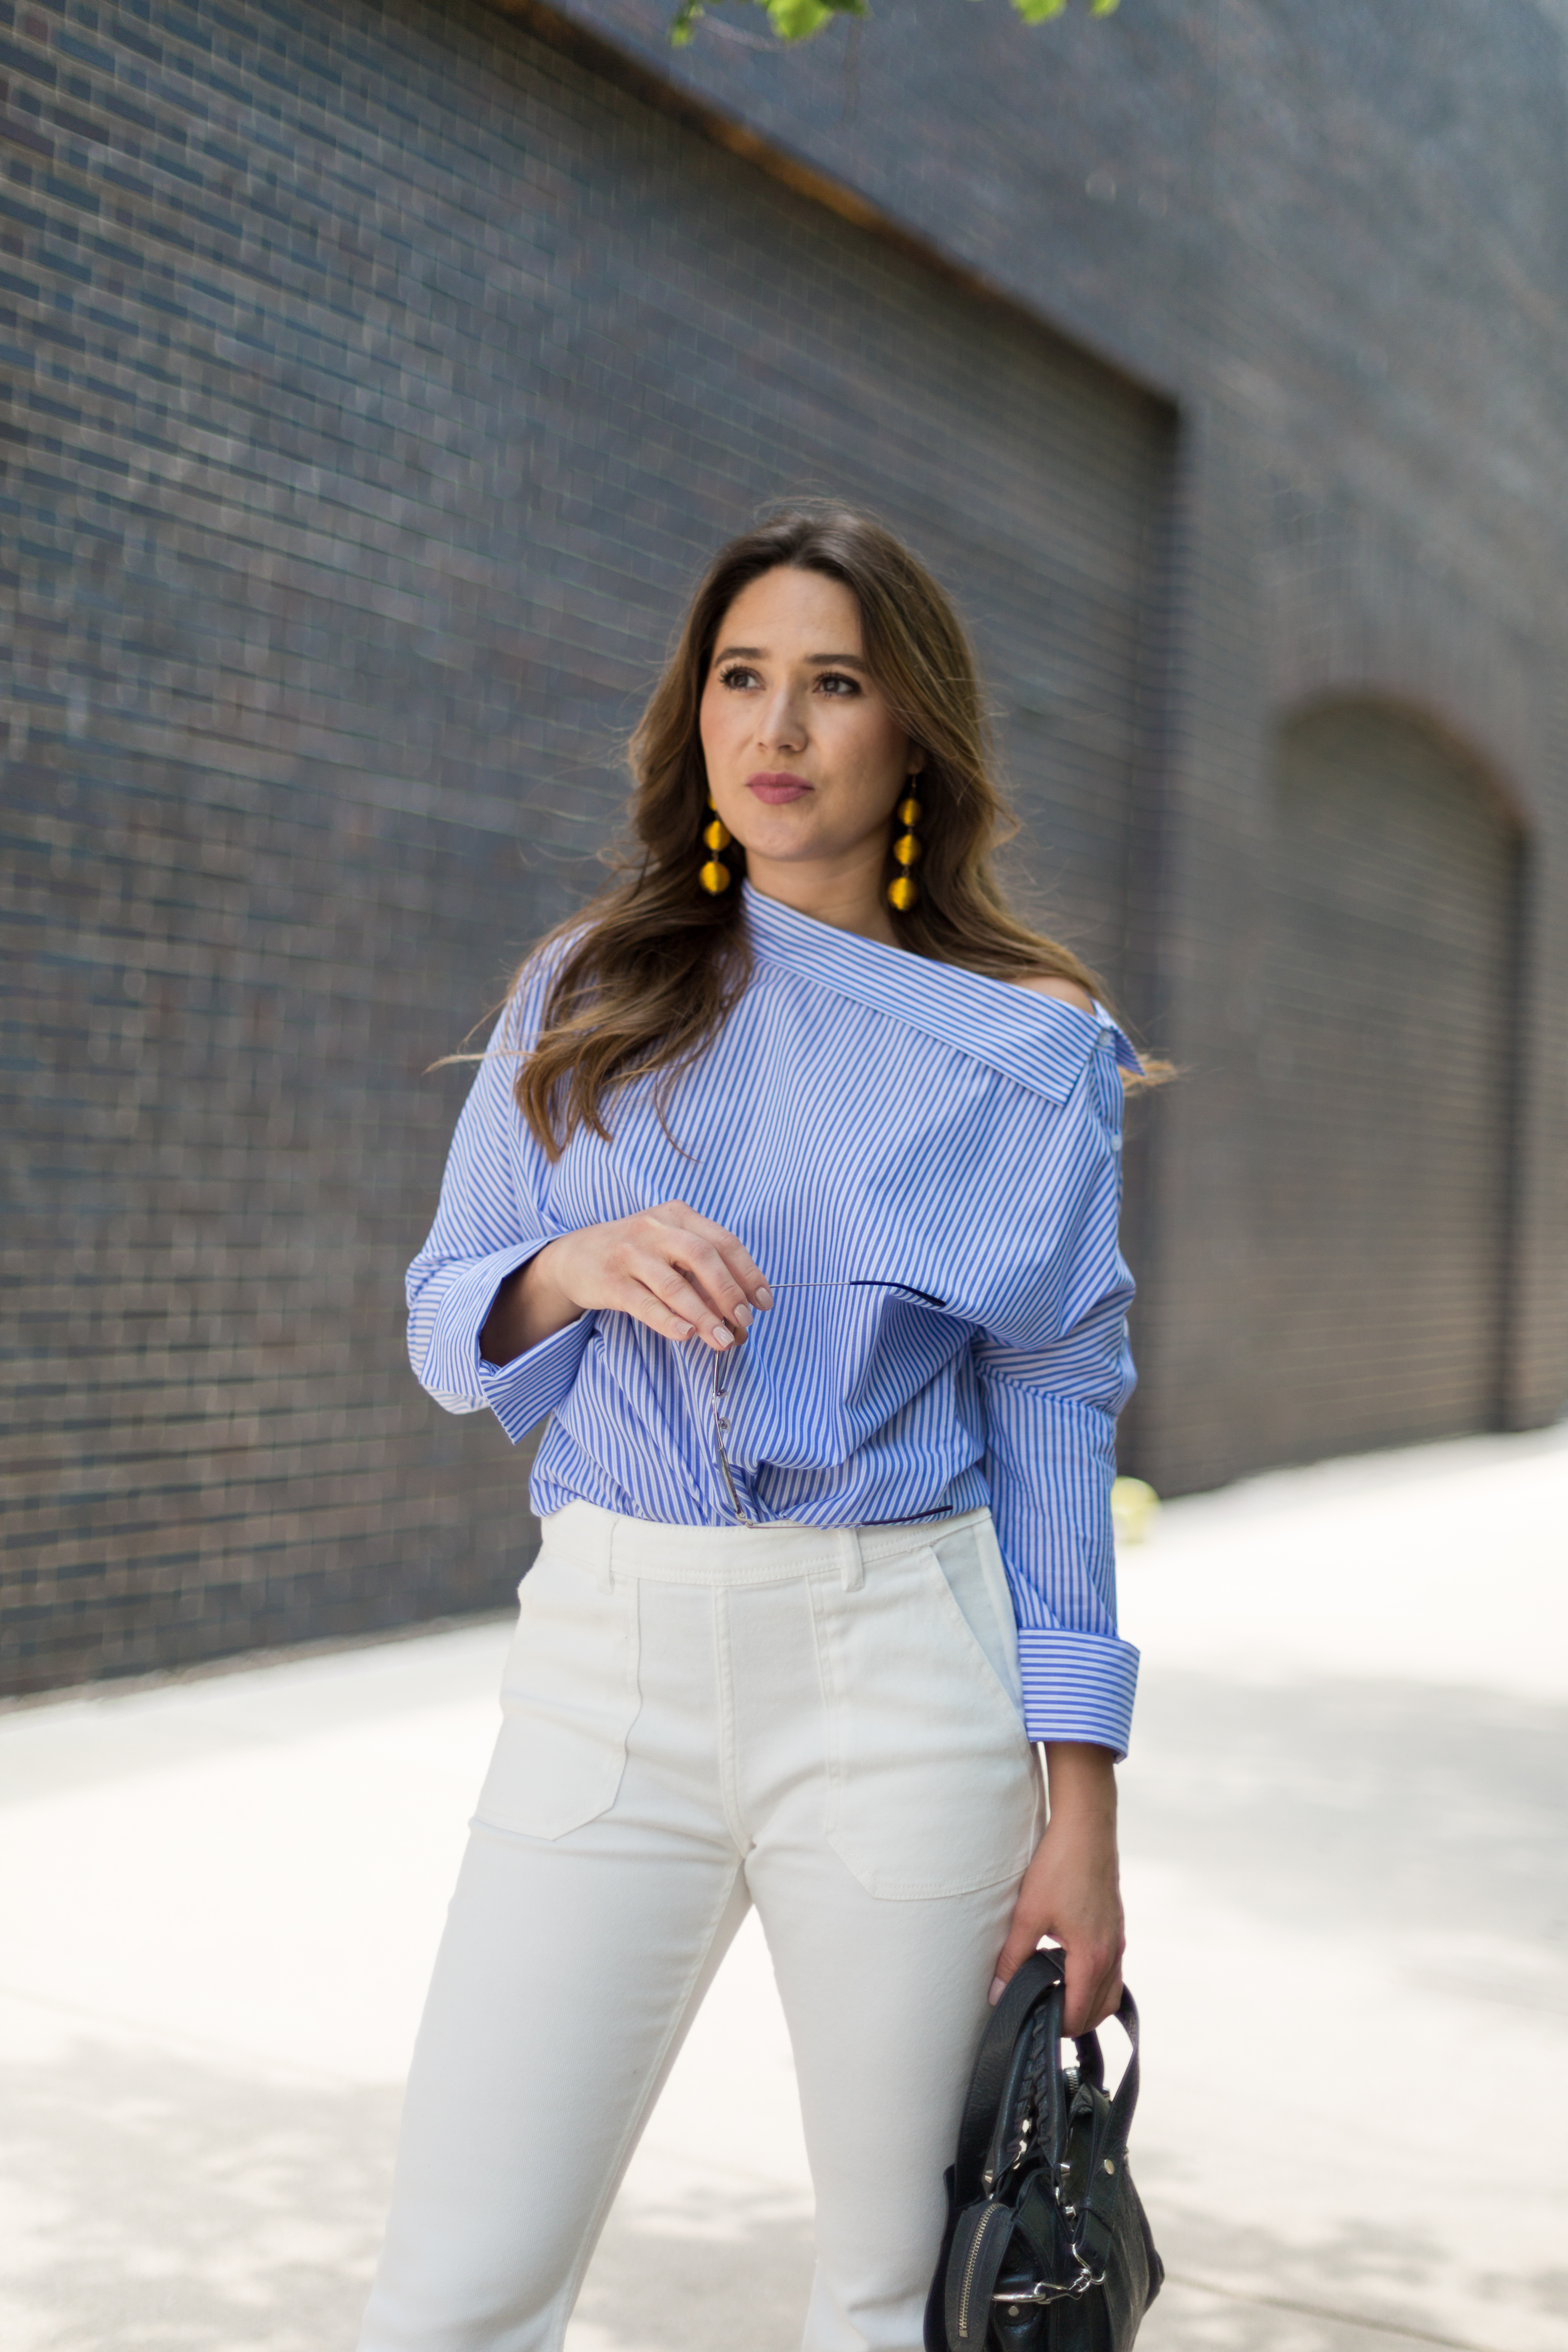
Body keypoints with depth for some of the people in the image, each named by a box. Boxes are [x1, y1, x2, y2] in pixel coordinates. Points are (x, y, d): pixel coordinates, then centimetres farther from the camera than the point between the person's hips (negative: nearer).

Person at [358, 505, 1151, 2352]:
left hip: (902, 1680, -1)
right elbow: (446, 1330, 9)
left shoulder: (1027, 1042, 2)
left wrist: (1082, 1808, -1)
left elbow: (1057, 1417, 2)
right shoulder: (583, 998, 8)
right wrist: (576, 1267, -14)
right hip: (609, 1663, 2)